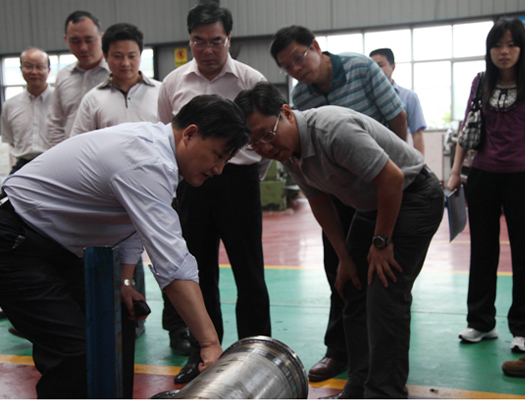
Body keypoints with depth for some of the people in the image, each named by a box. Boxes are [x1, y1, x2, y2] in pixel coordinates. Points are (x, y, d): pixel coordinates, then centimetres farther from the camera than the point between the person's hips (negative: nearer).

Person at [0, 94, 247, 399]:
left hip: (53, 245, 10)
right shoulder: (148, 165, -29)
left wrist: (124, 281, 4)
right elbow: (172, 263, -36)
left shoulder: (154, 140, 3)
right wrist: (211, 343, -37)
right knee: (77, 354, -18)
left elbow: (133, 222, 14)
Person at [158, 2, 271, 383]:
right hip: (191, 183, 3)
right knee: (200, 271, 11)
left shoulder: (251, 80, -3)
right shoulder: (174, 83, 6)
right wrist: (180, 177, 15)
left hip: (238, 181, -3)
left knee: (249, 271, 4)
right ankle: (202, 351, 25)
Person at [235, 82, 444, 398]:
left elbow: (392, 178, -31)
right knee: (355, 293, 6)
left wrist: (381, 242, -20)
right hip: (372, 205, 9)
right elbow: (320, 202, 8)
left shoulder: (333, 129, -33)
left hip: (414, 196, -9)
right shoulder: (287, 151, -5)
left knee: (385, 297, -15)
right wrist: (345, 258, 7)